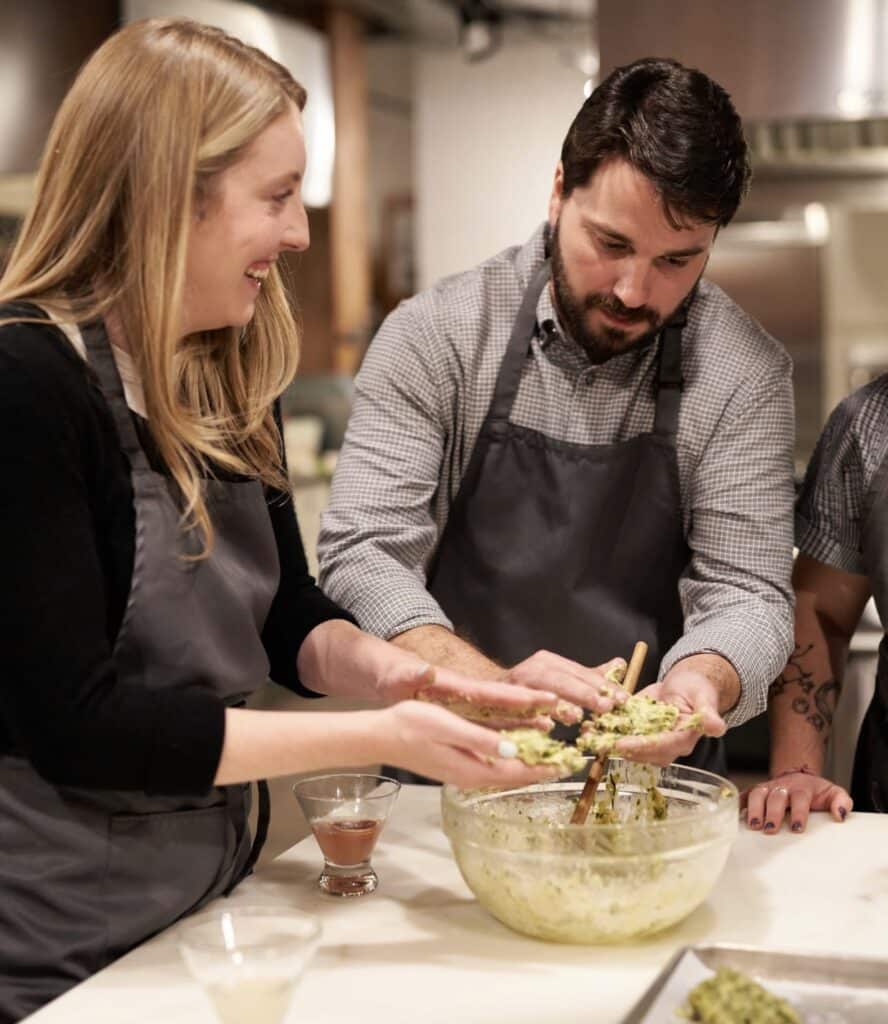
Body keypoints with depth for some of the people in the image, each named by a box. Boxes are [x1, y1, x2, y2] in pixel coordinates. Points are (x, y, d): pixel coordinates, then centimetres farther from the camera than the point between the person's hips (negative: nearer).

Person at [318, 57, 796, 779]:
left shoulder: (746, 373, -4)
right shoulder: (434, 334, -7)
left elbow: (745, 592, -4)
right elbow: (364, 555, -12)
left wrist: (701, 679, -28)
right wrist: (493, 687, -30)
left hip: (653, 769, 4)